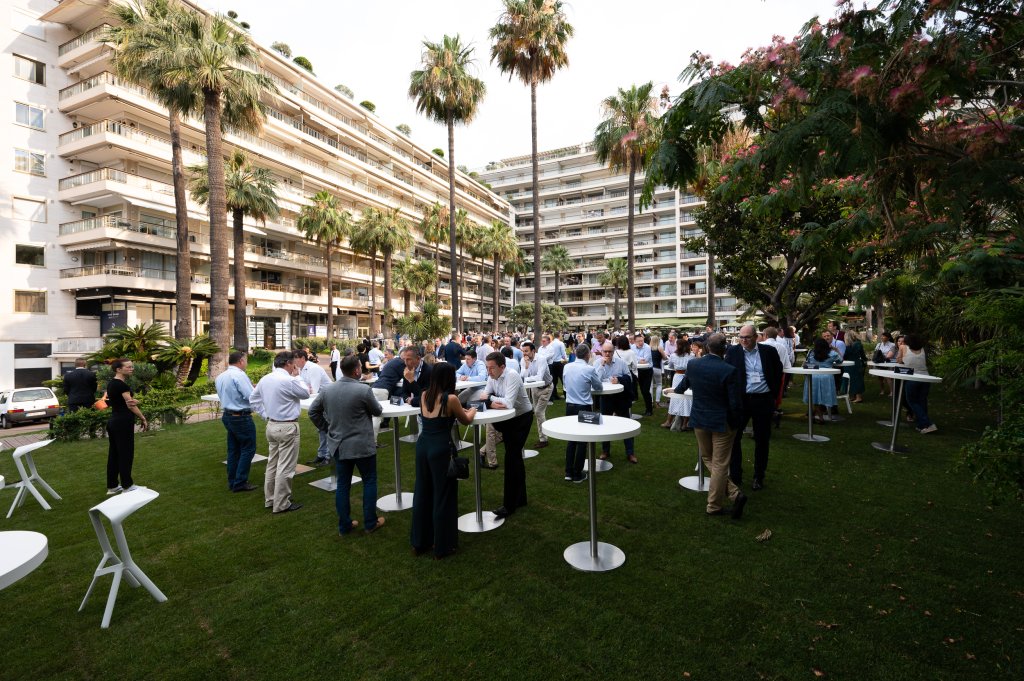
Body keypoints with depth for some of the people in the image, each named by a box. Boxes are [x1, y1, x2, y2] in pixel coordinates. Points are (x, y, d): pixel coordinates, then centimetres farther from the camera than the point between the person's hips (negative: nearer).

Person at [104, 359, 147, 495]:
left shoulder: (111, 383, 12)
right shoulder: (121, 384, -17)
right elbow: (130, 405, -14)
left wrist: (134, 401, -16)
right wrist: (143, 419, -7)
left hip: (113, 421, 10)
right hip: (123, 422, -9)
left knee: (113, 453, 13)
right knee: (125, 453, 1)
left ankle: (112, 486, 20)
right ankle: (127, 485, 10)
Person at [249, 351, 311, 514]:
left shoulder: (265, 379, 5)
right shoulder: (289, 380, -21)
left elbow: (253, 400, 13)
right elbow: (306, 393, -5)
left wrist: (266, 414, 15)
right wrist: (297, 376, 3)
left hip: (271, 425, 9)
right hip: (287, 427, -9)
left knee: (272, 464, 19)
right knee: (285, 467, 0)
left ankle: (270, 499, 30)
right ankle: (281, 504, 8)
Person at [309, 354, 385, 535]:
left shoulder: (327, 390, -1)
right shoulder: (364, 390, -19)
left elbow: (313, 411, 9)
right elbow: (378, 411, -5)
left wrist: (326, 428, 17)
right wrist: (378, 407, 17)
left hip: (338, 445, 5)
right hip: (362, 445, -5)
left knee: (343, 484, 13)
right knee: (369, 482, 11)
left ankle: (344, 525, 22)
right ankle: (370, 523, 17)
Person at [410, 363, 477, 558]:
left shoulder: (424, 396, 5)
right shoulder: (451, 399, -13)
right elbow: (466, 421, 2)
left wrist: (460, 410, 27)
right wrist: (472, 411, 23)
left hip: (422, 446, 6)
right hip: (440, 449, -6)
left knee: (422, 493, 18)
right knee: (443, 497, 8)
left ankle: (419, 542, 32)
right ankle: (442, 546, 20)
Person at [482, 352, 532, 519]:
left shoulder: (512, 376, -26)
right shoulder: (492, 378, -3)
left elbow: (508, 403, -35)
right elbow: (485, 396, -7)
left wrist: (490, 398, -22)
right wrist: (492, 403, -28)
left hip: (522, 418, -8)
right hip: (507, 419, 8)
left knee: (511, 457, -10)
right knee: (514, 457, 16)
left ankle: (509, 504, -2)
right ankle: (519, 497, 32)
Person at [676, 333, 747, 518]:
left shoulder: (692, 364, -6)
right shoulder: (729, 371, -19)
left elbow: (684, 384, 15)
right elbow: (735, 403, -18)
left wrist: (676, 390, 39)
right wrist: (736, 423, 2)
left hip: (699, 419, 3)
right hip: (722, 422, -3)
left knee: (707, 458, 20)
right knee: (720, 464, 8)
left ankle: (734, 493, 14)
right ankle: (713, 506, 15)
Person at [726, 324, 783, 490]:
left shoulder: (769, 351, 0)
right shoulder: (733, 351, -2)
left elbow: (778, 373, 11)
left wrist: (775, 395, 7)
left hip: (763, 401, 1)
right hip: (740, 400, 0)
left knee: (762, 440, 10)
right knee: (734, 437, 3)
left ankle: (759, 477, 25)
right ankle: (735, 475, 17)